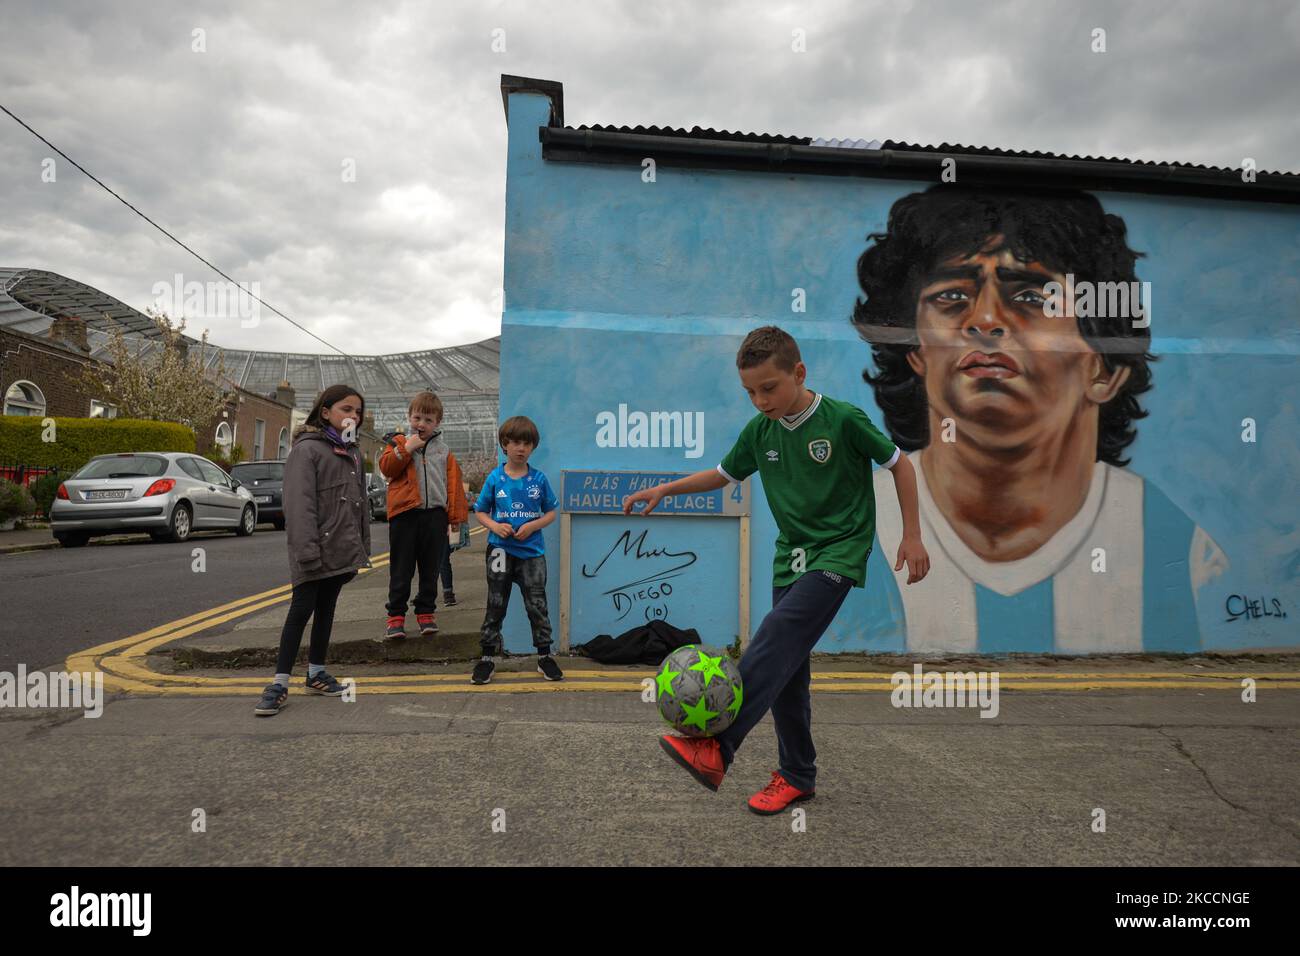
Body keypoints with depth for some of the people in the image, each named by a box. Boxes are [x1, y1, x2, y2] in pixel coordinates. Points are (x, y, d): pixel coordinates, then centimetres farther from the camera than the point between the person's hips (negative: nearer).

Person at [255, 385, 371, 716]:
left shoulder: (353, 454, 15)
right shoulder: (306, 449, -10)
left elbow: (361, 502, 18)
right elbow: (299, 505, -18)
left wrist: (362, 548, 15)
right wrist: (307, 552, -24)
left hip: (341, 551, 7)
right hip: (314, 554, -7)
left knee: (326, 610, 14)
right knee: (301, 611, -5)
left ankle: (316, 673, 24)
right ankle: (280, 683, 3)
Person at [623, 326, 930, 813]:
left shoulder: (844, 419, -13)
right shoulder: (759, 431, 1)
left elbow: (899, 464, -2)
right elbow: (723, 474, 16)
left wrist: (912, 535, -3)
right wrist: (663, 489, 5)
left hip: (839, 553, -6)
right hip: (791, 555, 6)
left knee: (775, 637, -26)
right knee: (788, 668, 5)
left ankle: (714, 747, -31)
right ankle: (796, 776, 18)